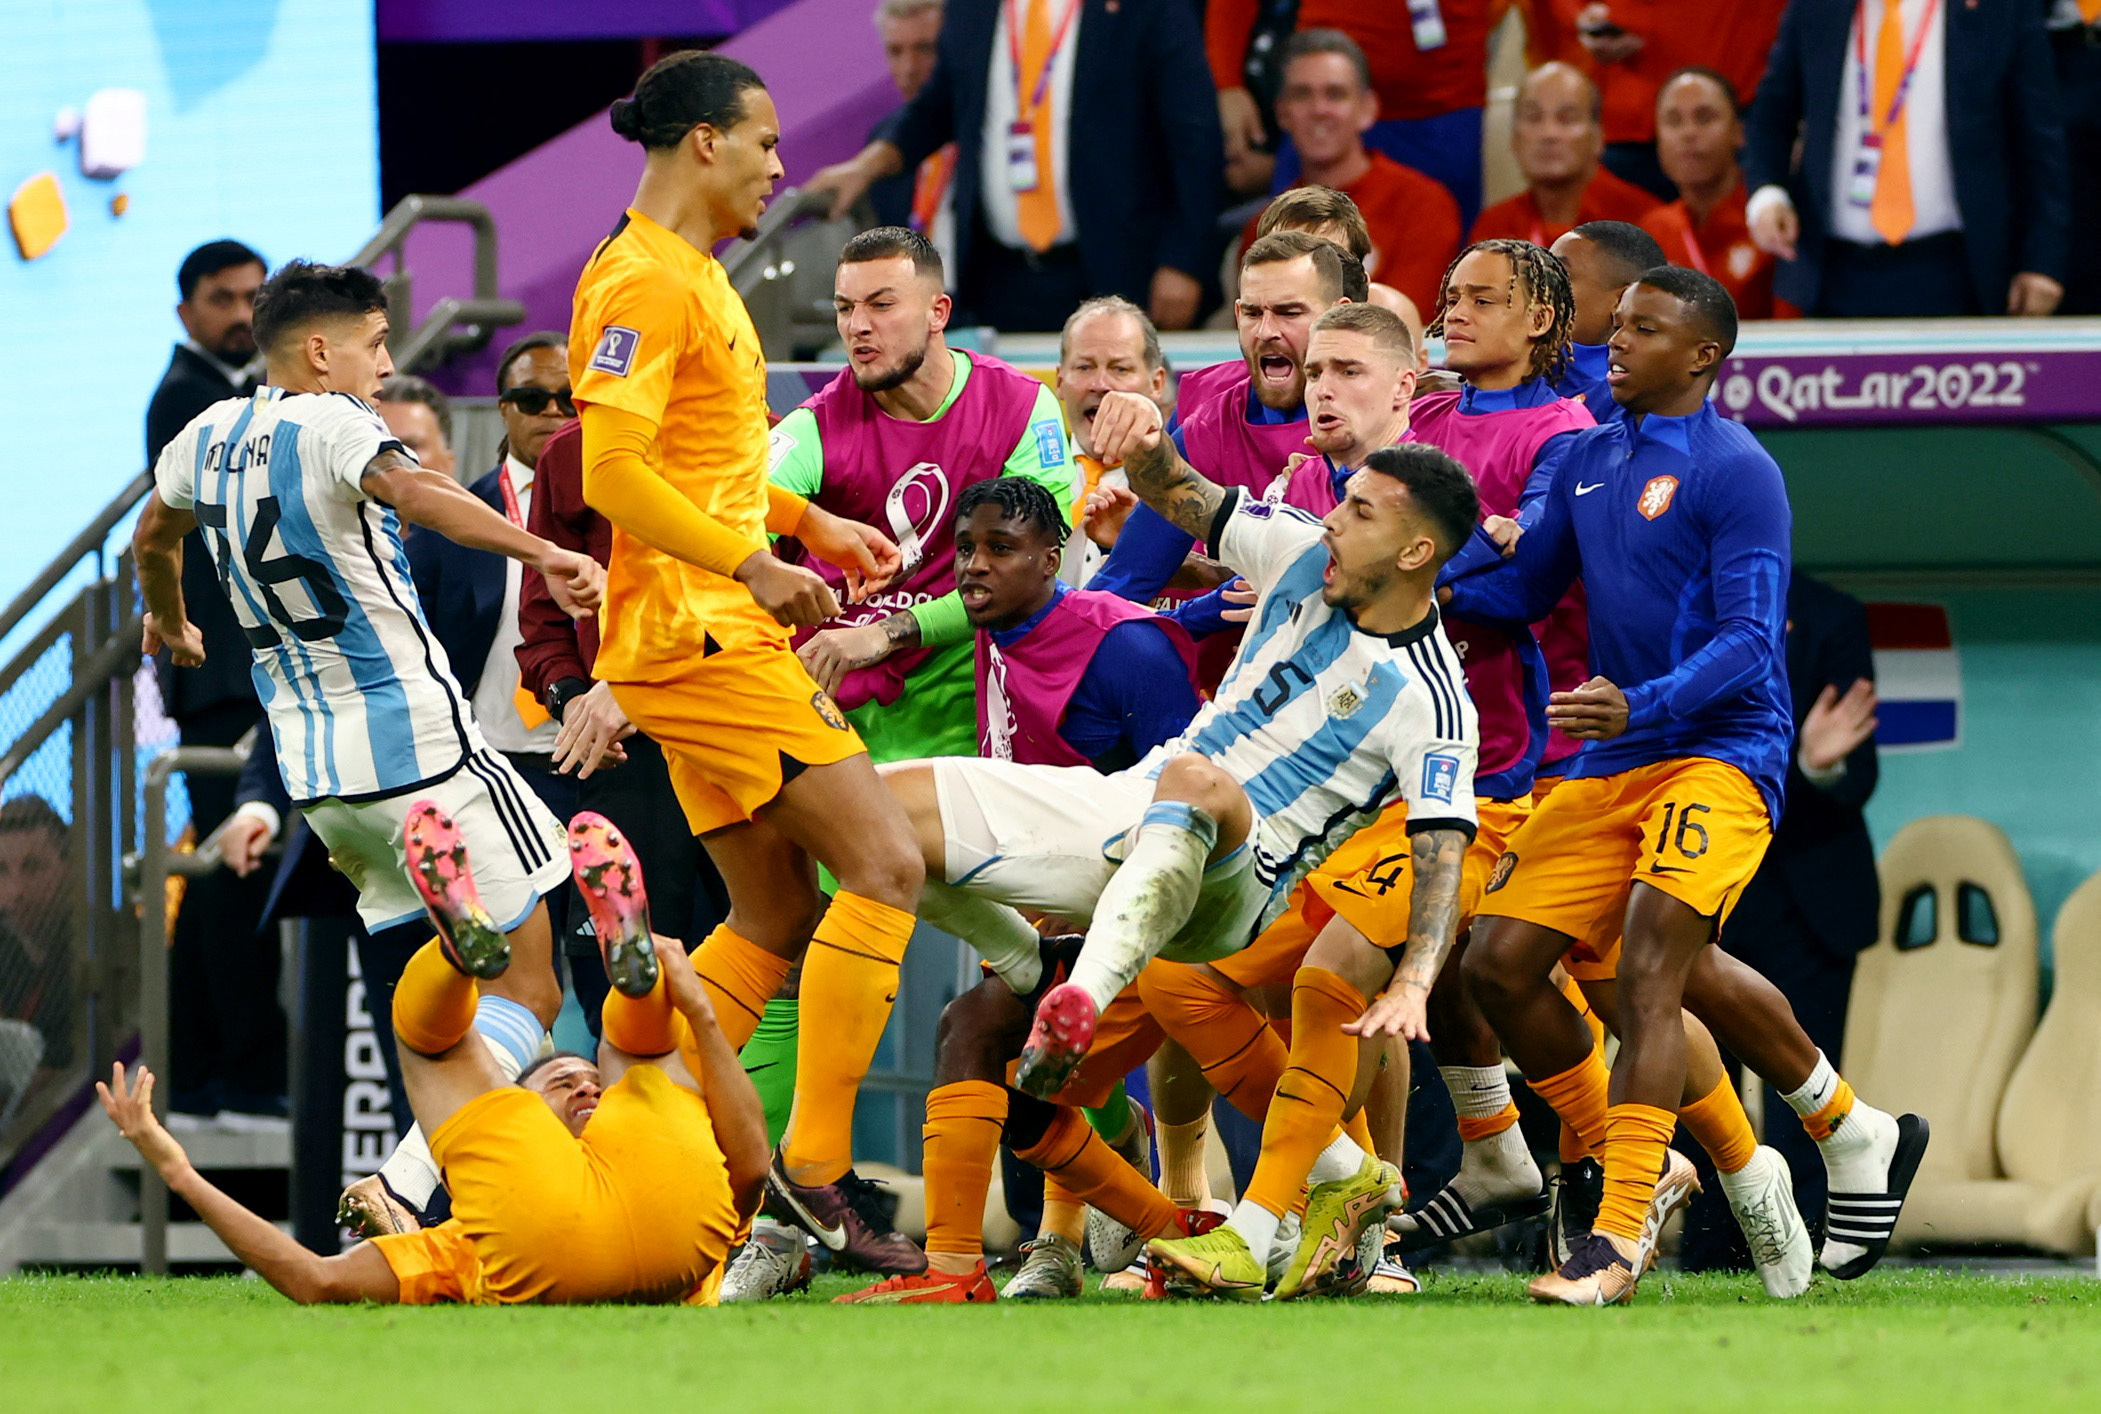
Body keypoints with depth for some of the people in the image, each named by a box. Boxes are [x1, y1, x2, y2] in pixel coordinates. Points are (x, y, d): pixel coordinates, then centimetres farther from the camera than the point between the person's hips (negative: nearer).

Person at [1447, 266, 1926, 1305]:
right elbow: (1526, 587, 21)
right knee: (1498, 963, 1)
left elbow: (1748, 640, -15)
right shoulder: (1587, 461, 15)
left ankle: (1621, 1237, -25)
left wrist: (1642, 707, -30)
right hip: (1608, 765, 8)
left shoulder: (1737, 472, -8)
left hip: (1716, 755, -8)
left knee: (1646, 974, -22)